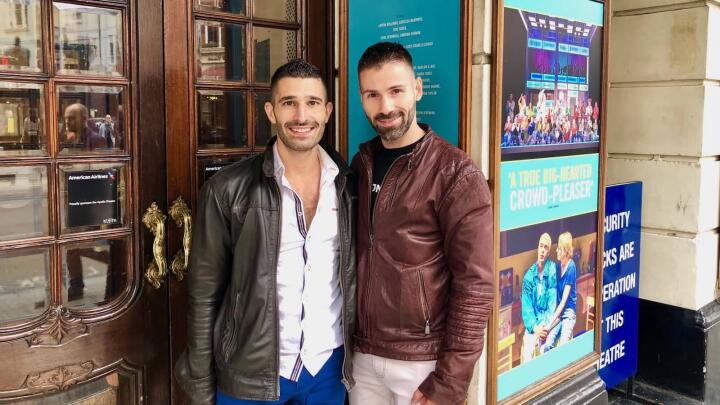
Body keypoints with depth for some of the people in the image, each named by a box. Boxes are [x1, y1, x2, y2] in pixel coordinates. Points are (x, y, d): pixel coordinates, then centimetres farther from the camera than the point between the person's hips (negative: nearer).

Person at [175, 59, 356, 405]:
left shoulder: (349, 185, -2)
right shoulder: (228, 190, -12)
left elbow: (357, 278, 6)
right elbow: (204, 297, -7)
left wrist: (357, 359, 6)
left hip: (330, 367, 3)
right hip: (249, 376, -2)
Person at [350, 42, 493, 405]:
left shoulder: (456, 174, -13)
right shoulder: (361, 164, 4)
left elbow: (474, 286, -15)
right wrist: (346, 339, 10)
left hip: (422, 362, -5)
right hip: (363, 355, 5)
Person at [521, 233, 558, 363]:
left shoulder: (552, 270, -3)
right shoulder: (529, 275, 2)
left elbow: (552, 301, -7)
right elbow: (526, 306, -2)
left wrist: (546, 326, -19)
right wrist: (534, 327, -18)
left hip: (546, 322, -1)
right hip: (532, 325, 1)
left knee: (542, 343, -30)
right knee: (527, 351, -23)